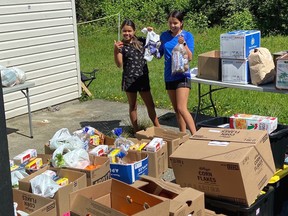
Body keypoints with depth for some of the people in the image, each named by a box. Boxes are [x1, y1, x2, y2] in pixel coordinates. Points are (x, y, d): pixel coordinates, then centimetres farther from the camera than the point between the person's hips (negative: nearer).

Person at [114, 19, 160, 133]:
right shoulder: (121, 45, -6)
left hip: (143, 78, 3)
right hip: (129, 79, -2)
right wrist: (116, 50, -27)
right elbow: (119, 64, -13)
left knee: (150, 105, 8)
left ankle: (158, 127, 19)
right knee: (133, 107, 10)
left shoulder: (141, 41, 2)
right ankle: (136, 130, 21)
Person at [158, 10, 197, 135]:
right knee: (176, 110, 11)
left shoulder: (187, 35, -6)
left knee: (182, 108, -15)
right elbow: (159, 54, 11)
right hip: (169, 76, 5)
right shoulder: (164, 36, 6)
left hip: (182, 76, -5)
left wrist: (183, 44, -25)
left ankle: (195, 134, -11)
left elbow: (190, 57, -11)